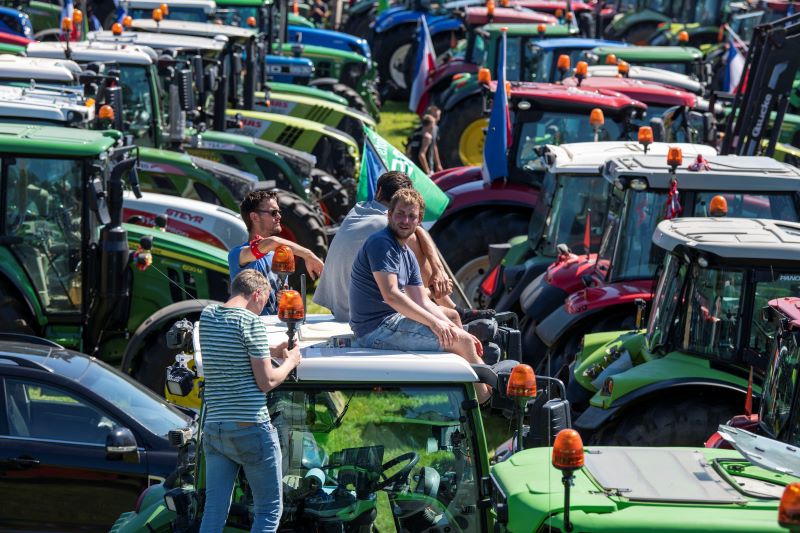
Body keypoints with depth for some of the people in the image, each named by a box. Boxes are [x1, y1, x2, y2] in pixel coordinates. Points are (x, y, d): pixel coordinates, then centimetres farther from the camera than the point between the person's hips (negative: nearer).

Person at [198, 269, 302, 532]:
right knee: (269, 510, 5)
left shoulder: (207, 315, 11)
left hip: (213, 429, 6)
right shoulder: (252, 323, -10)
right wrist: (290, 362, 7)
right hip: (251, 429, -6)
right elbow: (266, 381, -11)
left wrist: (270, 351, 22)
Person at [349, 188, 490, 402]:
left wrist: (455, 328, 5)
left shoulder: (408, 256, 17)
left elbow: (422, 302, 17)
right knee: (461, 341, -12)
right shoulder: (380, 243, -13)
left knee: (462, 337, 13)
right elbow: (390, 294, -22)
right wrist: (433, 322, -21)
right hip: (378, 329, -10)